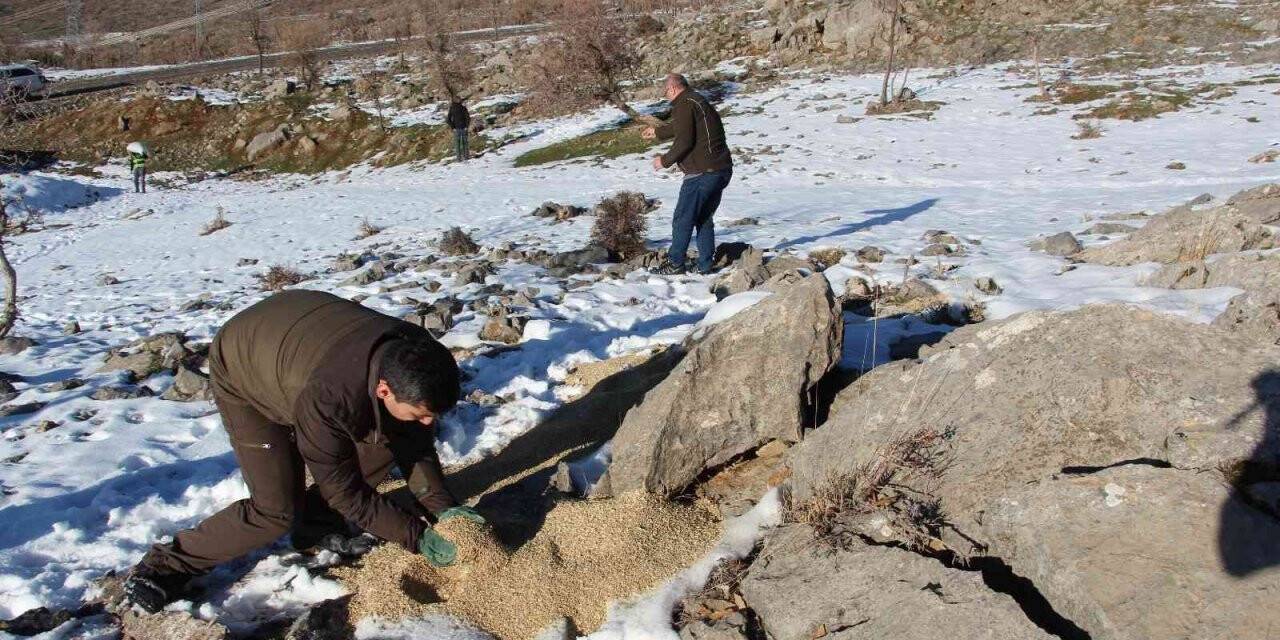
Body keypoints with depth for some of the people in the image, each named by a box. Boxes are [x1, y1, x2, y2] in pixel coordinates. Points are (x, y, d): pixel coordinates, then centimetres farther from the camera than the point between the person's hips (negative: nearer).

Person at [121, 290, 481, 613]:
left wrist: (442, 507, -18)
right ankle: (165, 567, 4)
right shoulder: (327, 398, -44)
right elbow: (345, 491, -29)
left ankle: (316, 525, 11)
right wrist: (417, 537, -25)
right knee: (277, 510, -14)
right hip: (242, 373, -6)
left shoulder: (413, 358, -27)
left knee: (387, 440, -8)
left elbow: (415, 442, -10)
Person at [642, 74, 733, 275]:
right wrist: (657, 132, 52)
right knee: (704, 219, 16)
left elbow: (684, 141, -19)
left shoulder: (683, 105, -10)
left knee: (683, 220, 0)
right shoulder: (700, 101, 21)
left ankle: (675, 263, 5)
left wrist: (665, 160, -5)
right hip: (722, 170, 10)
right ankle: (705, 266, 17)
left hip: (702, 172, -10)